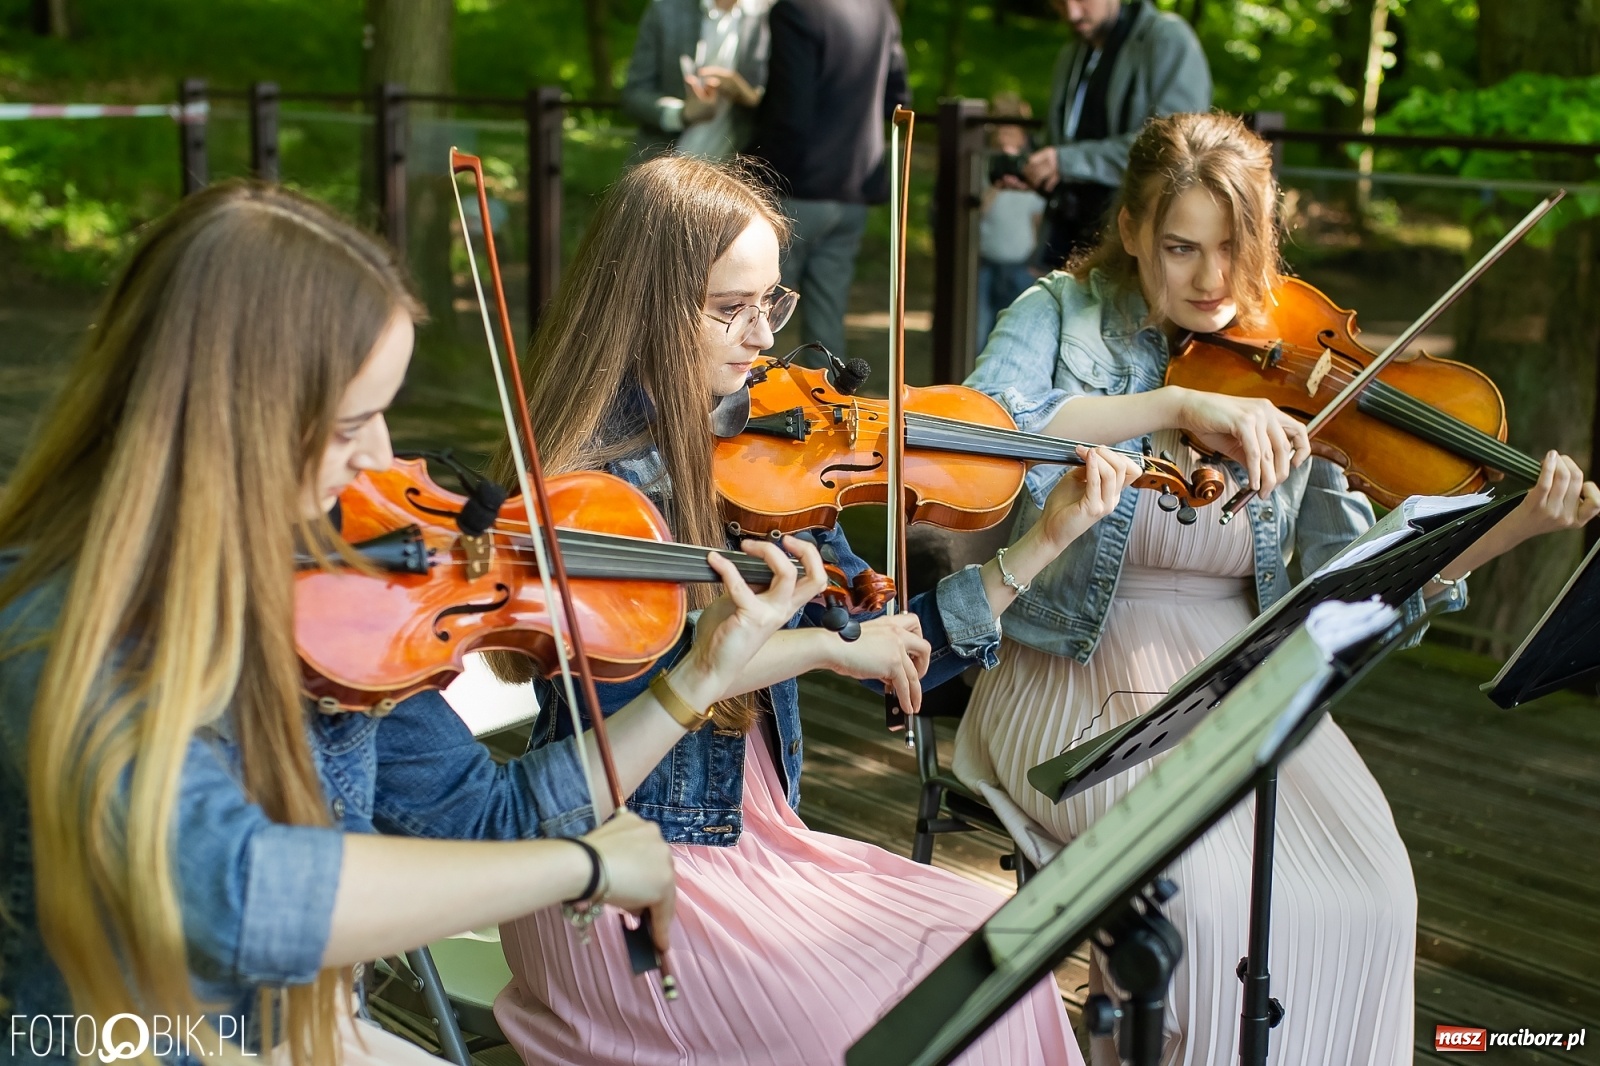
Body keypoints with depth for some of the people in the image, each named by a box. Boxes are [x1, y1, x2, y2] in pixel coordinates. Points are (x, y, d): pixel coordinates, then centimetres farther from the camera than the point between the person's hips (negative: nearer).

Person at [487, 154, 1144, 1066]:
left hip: (758, 838, 6)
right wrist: (820, 642, -25)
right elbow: (614, 672, -30)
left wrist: (1045, 541, -1)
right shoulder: (589, 477, -14)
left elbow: (896, 653, 7)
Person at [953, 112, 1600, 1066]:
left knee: (1371, 886, -21)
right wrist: (1177, 404, -28)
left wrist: (1520, 525, -17)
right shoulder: (1062, 317, -1)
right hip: (1085, 681, -3)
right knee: (1203, 886, -28)